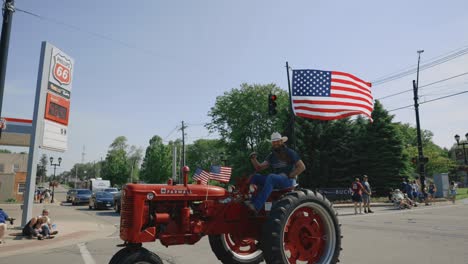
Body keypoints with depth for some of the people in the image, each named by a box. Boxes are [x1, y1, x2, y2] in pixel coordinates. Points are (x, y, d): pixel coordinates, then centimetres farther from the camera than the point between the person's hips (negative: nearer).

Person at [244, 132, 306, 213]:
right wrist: (253, 159, -12)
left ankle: (256, 206, -44)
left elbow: (302, 167, -7)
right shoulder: (271, 155, 13)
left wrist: (289, 175, -14)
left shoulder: (290, 153, -2)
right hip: (275, 180, 6)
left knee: (271, 177, -36)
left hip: (288, 180, -6)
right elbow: (259, 168, 5)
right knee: (255, 177, -11)